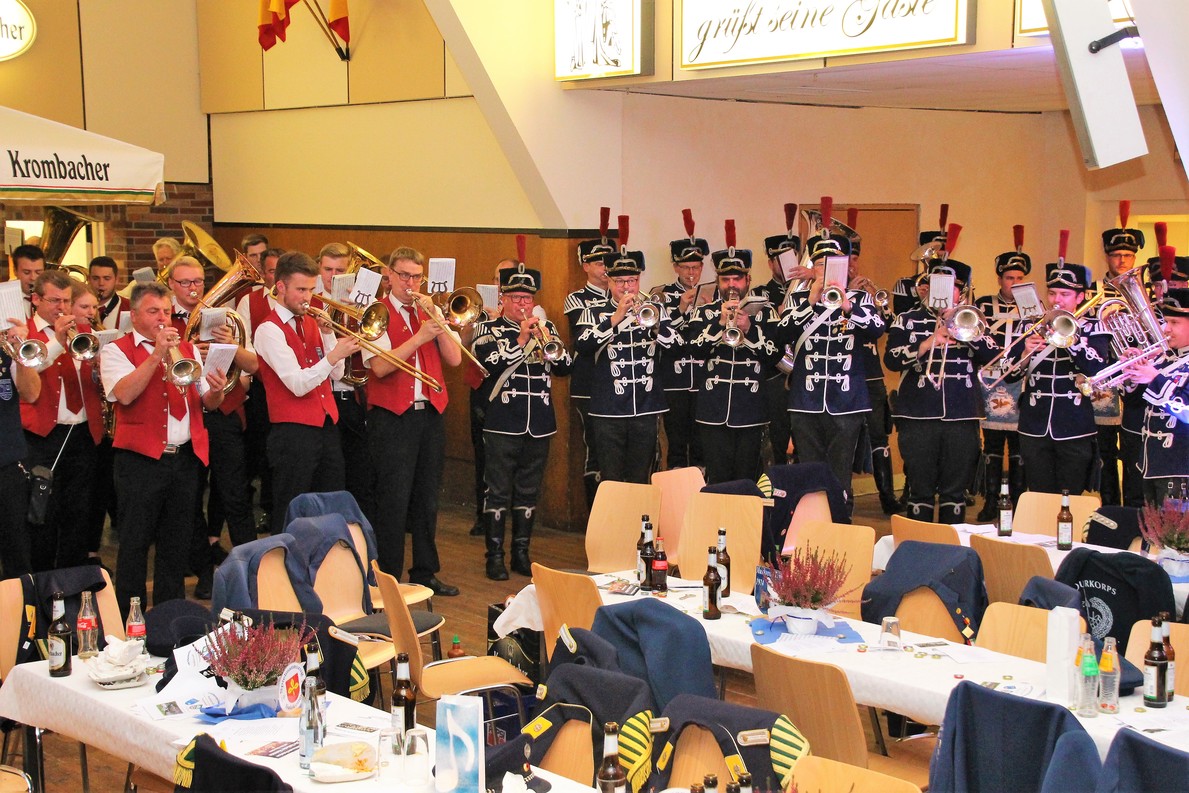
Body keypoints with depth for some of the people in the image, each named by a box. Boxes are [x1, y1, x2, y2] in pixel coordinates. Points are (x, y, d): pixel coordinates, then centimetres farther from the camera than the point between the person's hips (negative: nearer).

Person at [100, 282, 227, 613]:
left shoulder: (186, 348, 17)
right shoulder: (116, 350, 1)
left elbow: (208, 403, 12)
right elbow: (124, 394, -18)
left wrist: (216, 390, -11)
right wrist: (157, 355, -20)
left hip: (185, 458, 5)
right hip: (140, 460, -5)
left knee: (176, 544, 10)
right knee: (135, 544, -2)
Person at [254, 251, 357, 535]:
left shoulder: (312, 322, 12)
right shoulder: (269, 330, -10)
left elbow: (335, 374, 6)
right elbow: (298, 384, -20)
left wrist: (328, 333, -4)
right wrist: (333, 355, -30)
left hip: (326, 425, 7)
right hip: (293, 433, -7)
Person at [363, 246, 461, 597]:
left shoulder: (429, 312, 12)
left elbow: (455, 358, 1)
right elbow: (381, 367, -17)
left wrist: (436, 321, -10)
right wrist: (420, 336, -22)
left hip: (431, 413, 5)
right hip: (392, 417, -5)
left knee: (427, 497, 11)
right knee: (394, 500, -5)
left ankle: (425, 571, 20)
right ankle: (388, 577, 4)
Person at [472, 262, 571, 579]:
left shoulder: (545, 328, 11)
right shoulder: (488, 330, 1)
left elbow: (564, 367, 3)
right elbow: (489, 365, -16)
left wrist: (551, 346, -15)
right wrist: (521, 342, -21)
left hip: (539, 425, 4)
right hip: (502, 424, -4)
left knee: (529, 492, 10)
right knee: (498, 492, -1)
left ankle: (521, 553, 19)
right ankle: (495, 556, 7)